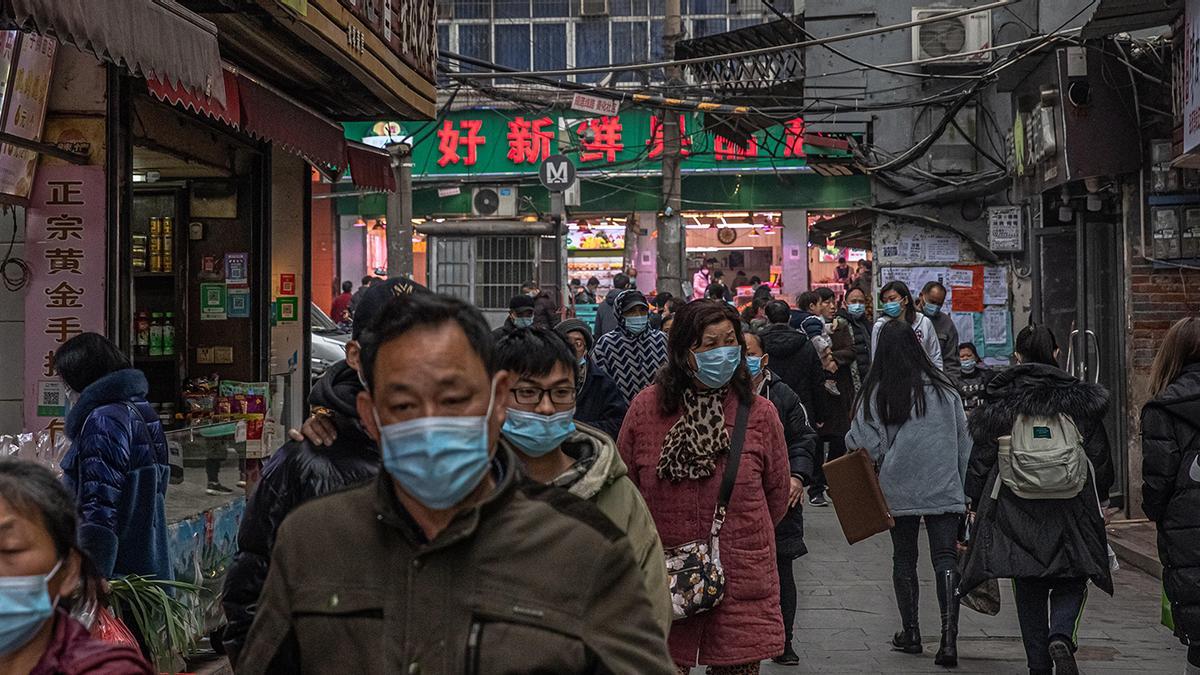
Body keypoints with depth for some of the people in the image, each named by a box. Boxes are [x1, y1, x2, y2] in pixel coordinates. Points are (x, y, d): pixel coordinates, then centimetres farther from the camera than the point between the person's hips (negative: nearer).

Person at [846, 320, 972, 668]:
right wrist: (964, 486, 17)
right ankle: (949, 637, -12)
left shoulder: (875, 393, -6)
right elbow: (963, 439, 9)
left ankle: (911, 633, 22)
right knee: (945, 558, -1)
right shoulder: (942, 387, 3)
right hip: (945, 489, 1)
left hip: (898, 491, -1)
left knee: (904, 558, 14)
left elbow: (864, 443, -8)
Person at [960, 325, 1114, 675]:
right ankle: (1061, 637, -15)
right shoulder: (1080, 400, -1)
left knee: (1029, 593, 10)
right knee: (1071, 583, 12)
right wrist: (1097, 500, 18)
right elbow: (1100, 458, 4)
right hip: (1070, 512, 0)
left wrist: (976, 505, 10)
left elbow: (980, 461, 0)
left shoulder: (997, 403, -3)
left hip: (1015, 514, 0)